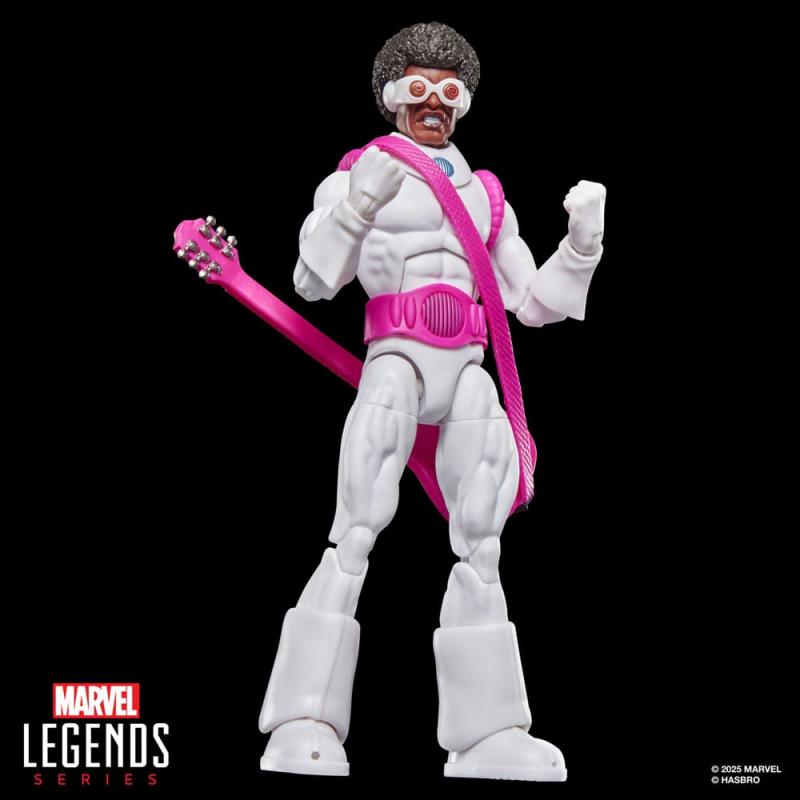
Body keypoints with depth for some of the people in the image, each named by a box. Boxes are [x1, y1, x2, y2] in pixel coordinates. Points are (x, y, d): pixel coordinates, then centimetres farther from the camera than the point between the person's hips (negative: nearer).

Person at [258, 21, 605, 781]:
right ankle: (305, 728, -20)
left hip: (469, 372, 5)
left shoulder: (484, 195, 25)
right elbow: (312, 279, 0)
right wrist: (358, 205, -13)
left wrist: (584, 238, 9)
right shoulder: (358, 175, 13)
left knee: (480, 547, -2)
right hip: (397, 358, -4)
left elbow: (535, 301, 23)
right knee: (356, 536, -17)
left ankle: (487, 732, -2)